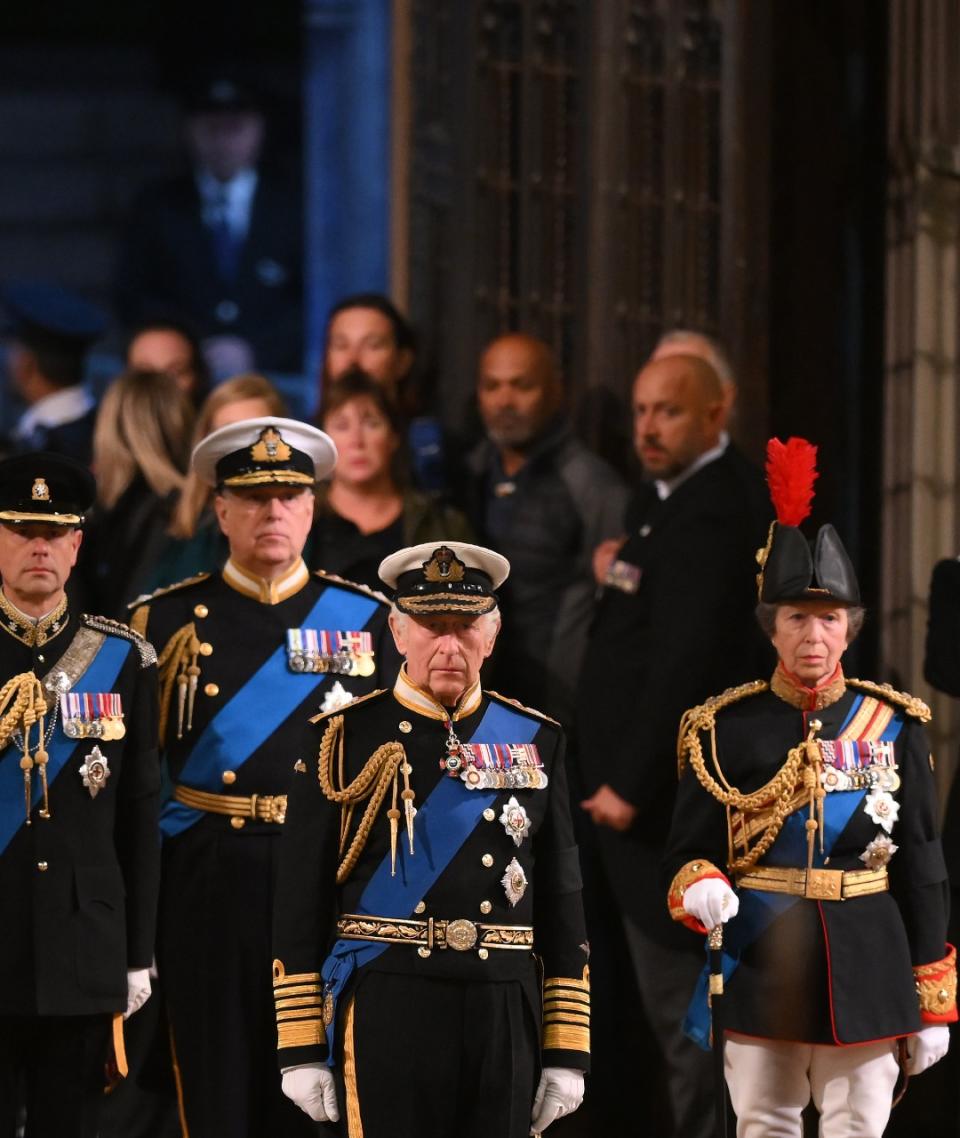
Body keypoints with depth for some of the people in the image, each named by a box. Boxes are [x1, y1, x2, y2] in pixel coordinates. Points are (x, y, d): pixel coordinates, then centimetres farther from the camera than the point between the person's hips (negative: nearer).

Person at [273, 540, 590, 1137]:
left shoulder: (535, 742, 9)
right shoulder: (344, 741, 2)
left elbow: (563, 901, 10)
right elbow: (301, 903, 1)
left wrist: (567, 1049, 6)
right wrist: (302, 1048, -3)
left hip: (505, 1016, 2)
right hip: (387, 1013, -2)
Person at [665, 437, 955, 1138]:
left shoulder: (893, 726, 4)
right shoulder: (726, 729, 1)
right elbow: (687, 852, 3)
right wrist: (701, 889, -22)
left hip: (867, 965, 1)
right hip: (760, 967, -1)